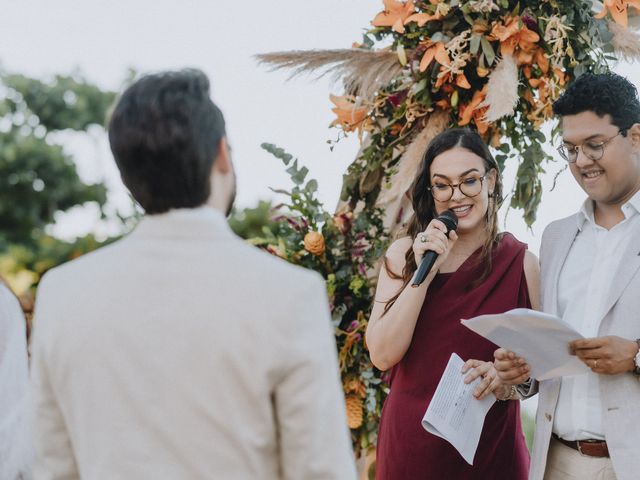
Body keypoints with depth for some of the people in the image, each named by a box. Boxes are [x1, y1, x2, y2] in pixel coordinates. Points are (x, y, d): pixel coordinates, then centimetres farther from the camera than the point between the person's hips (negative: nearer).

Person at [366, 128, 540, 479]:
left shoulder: (520, 262, -4)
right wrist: (424, 273, -16)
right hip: (410, 442, 1)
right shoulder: (403, 255, -2)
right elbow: (382, 355, -10)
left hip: (490, 447, 0)